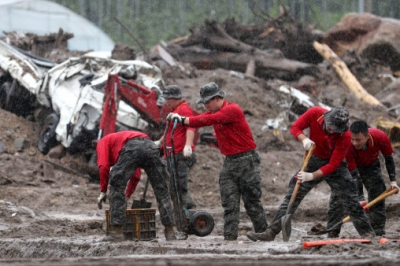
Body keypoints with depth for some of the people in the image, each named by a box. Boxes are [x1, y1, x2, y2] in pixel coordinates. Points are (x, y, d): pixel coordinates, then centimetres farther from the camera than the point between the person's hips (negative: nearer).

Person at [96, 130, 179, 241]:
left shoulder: (102, 142, 30)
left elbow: (103, 166, 9)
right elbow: (136, 175, 46)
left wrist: (103, 191, 14)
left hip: (132, 148, -5)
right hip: (151, 146, 5)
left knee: (116, 187, 9)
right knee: (161, 190, 14)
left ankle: (117, 231, 4)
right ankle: (171, 231, 13)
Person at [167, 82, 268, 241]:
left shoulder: (232, 110, -16)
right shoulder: (213, 112, 11)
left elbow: (207, 120, -26)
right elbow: (199, 120, -3)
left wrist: (182, 120, -26)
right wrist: (179, 118, -20)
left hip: (246, 160, -8)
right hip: (229, 161, 8)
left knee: (252, 202, -2)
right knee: (229, 203, 1)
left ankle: (263, 232, 9)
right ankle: (229, 237, 0)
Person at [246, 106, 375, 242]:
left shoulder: (345, 136, -30)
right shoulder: (315, 113, -24)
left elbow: (333, 165, -27)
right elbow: (295, 127, -11)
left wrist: (312, 176, -35)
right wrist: (304, 139, -32)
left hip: (335, 165, -2)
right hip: (314, 160, 2)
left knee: (351, 200, -7)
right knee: (292, 196, -5)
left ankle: (367, 234, 6)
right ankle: (271, 232, -5)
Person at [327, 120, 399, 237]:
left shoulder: (380, 137, -34)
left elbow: (389, 158, -12)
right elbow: (354, 174, -34)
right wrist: (360, 199, -37)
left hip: (371, 166, 2)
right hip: (349, 166, -2)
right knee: (337, 196, -15)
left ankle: (379, 233, 4)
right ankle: (332, 234, -11)